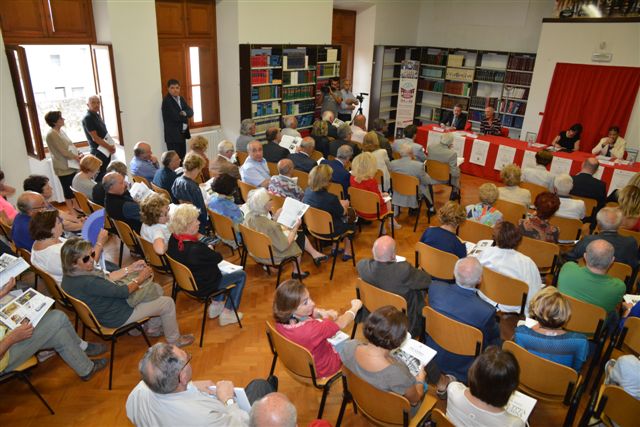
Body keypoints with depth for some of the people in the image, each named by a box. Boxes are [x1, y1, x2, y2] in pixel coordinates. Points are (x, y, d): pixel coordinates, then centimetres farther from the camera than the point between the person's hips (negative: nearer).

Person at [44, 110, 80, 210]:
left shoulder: (61, 131, 10)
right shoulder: (51, 134, -17)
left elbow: (70, 146, 14)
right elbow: (64, 151, -19)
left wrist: (79, 154, -1)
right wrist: (77, 157, -12)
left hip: (71, 165, 8)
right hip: (64, 168, -8)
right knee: (68, 192, 1)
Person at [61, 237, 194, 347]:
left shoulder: (70, 276, -7)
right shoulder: (87, 283, -37)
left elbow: (106, 279, 5)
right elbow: (122, 292, -29)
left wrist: (131, 269, 1)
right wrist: (140, 278, -12)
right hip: (116, 317, -10)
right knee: (168, 303, 0)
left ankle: (154, 327, 34)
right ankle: (174, 340, 22)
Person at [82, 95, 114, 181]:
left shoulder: (97, 116, 13)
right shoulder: (87, 118, -13)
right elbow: (95, 138, -17)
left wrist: (112, 145, 4)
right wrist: (109, 147, -13)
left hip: (106, 151, 9)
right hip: (98, 152, -9)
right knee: (100, 177, -7)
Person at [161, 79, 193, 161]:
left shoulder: (181, 99, 14)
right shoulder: (166, 101, -12)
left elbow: (190, 112, 4)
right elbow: (175, 117, -20)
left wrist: (184, 113, -16)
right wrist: (185, 117, -4)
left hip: (182, 134, 8)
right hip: (173, 135, -8)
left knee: (182, 158, 11)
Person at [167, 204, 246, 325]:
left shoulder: (173, 239, -13)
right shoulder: (196, 249, -39)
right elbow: (218, 258, -18)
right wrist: (210, 250, 0)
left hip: (186, 280, 8)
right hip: (202, 288, -8)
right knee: (241, 275, 9)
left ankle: (216, 305, 34)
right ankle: (227, 314, 16)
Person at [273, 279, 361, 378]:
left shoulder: (281, 319, -25)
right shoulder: (311, 329, -46)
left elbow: (311, 312, -4)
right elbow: (342, 324, -28)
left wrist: (322, 313, -25)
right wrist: (355, 308, -10)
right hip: (320, 370, -5)